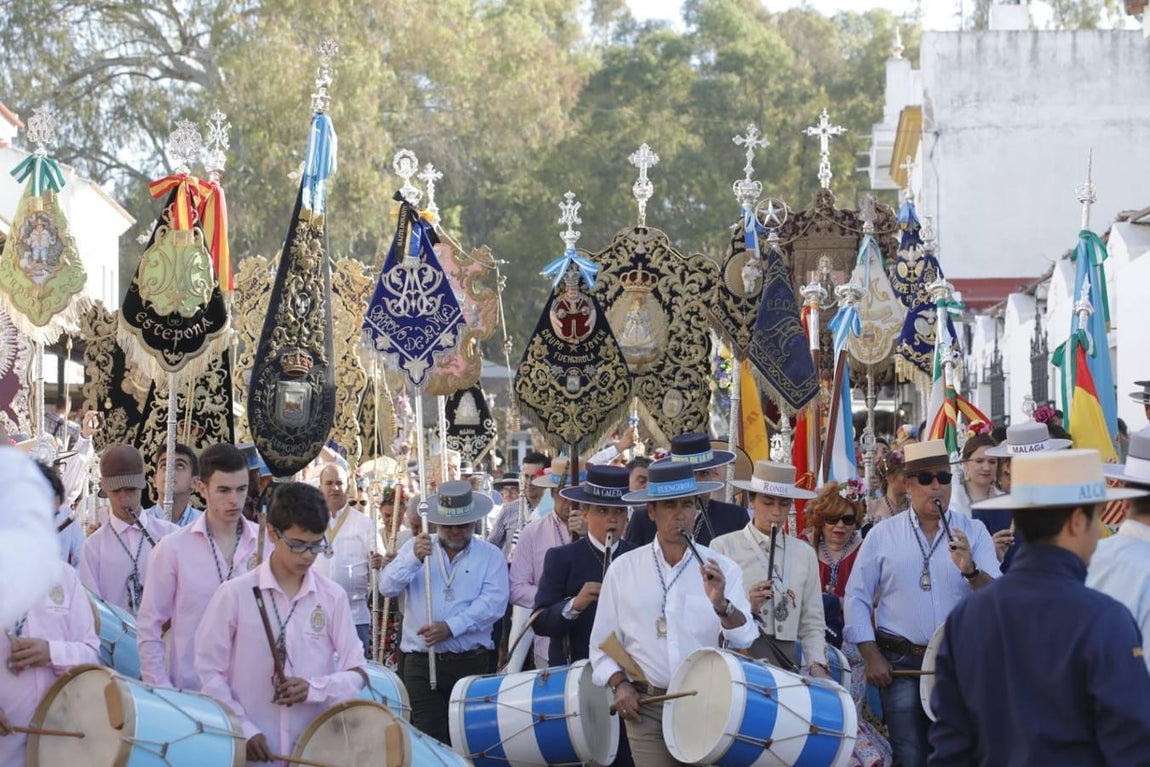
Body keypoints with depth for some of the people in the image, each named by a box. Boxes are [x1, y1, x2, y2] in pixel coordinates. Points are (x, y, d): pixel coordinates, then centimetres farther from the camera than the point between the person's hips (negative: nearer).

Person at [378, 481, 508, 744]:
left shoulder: (490, 555, 5)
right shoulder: (415, 547, 11)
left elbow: (494, 602, -9)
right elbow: (387, 587, 1)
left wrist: (451, 627, -18)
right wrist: (414, 559, -15)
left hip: (470, 663, -1)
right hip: (421, 662, 1)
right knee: (428, 738, -5)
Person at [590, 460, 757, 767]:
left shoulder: (721, 569, 1)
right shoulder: (623, 570, 3)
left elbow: (747, 641, -7)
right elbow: (603, 643, 9)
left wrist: (721, 604, -23)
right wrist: (619, 683, -6)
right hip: (646, 708, 0)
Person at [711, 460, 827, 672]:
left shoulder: (805, 554, 13)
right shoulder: (723, 547, 3)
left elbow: (813, 624, 11)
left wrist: (817, 665, -4)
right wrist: (746, 607, -15)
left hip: (786, 659, 3)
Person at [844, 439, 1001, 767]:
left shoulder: (973, 532, 2)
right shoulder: (882, 535, 3)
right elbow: (857, 598, 5)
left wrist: (970, 570, -26)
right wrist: (871, 656, -2)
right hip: (900, 663, 0)